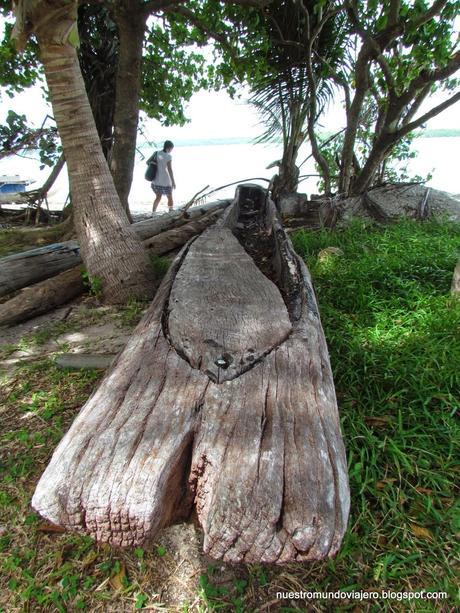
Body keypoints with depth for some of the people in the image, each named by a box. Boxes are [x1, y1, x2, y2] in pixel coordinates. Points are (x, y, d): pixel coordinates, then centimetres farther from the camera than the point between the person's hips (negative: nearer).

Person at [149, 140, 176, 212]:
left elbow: (148, 162, 6)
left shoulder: (156, 153, 2)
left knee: (158, 197, 20)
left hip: (156, 180, 5)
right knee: (170, 197, 12)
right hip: (166, 181, -5)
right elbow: (170, 169, -19)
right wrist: (173, 182, -15)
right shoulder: (168, 156, -13)